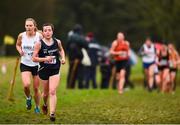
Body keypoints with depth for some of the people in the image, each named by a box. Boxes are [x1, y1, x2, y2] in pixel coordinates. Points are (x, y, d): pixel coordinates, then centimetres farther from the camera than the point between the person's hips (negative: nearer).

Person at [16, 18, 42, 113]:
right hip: (25, 64, 1)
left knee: (36, 88, 7)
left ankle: (37, 107, 30)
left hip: (37, 64, 0)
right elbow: (18, 45, 14)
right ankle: (28, 98, 12)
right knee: (26, 85, -21)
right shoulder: (21, 36, -6)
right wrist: (20, 51, -6)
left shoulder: (39, 36, -11)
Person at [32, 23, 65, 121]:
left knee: (52, 92, -13)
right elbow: (34, 58, -11)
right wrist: (45, 59, -23)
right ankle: (45, 105, 48)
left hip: (55, 70, 0)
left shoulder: (57, 42, -2)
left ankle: (52, 113, -14)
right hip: (44, 70, 0)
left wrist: (63, 57, 4)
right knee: (46, 92, 16)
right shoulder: (39, 44, -11)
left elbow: (61, 50, 22)